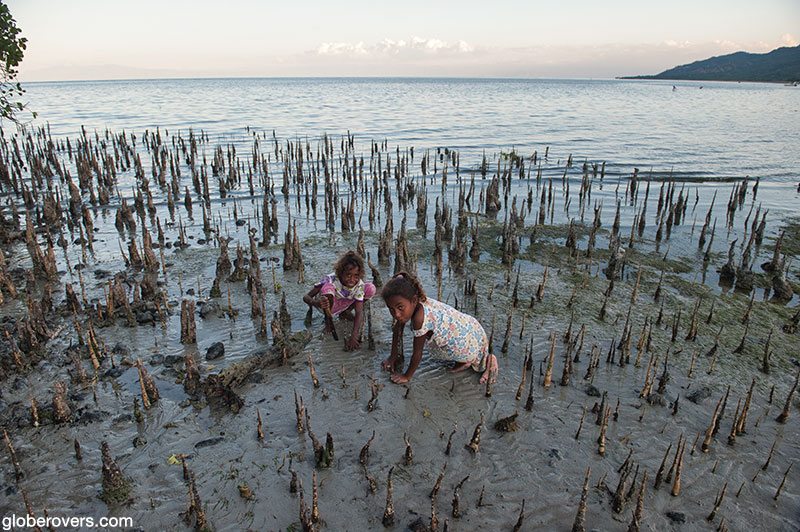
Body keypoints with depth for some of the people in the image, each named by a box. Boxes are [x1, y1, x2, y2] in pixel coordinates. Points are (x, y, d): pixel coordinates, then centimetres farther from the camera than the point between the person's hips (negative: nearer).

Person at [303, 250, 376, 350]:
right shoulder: (331, 279, -34)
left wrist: (353, 337, -46)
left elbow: (359, 313, -31)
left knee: (371, 288, -18)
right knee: (328, 287, -39)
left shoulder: (359, 285, -26)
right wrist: (316, 303, -59)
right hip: (327, 304, -3)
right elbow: (306, 297, -34)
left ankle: (345, 312, 5)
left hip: (341, 304, 3)